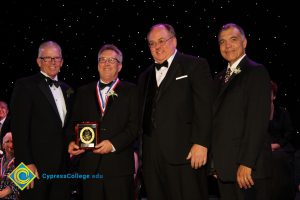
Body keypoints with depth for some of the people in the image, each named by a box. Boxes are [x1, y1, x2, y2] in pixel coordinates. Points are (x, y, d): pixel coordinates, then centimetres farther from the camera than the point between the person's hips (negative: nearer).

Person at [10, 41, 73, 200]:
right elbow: (19, 128, -11)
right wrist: (26, 163, -17)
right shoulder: (25, 85, -4)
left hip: (62, 165, 6)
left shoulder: (66, 89, 16)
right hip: (36, 166, -6)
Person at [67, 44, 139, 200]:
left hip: (119, 165, -2)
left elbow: (135, 124, -4)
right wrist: (72, 141, -4)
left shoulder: (131, 91, 6)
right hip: (89, 165, 3)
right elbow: (74, 122, 15)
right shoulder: (84, 92, 17)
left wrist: (114, 144, -15)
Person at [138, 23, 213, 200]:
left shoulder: (196, 65, 2)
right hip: (151, 156, 6)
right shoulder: (146, 76, 21)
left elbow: (204, 107, -7)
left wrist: (201, 143, -15)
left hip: (184, 153, -5)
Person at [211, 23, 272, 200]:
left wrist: (246, 163, -20)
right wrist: (215, 161, 9)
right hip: (224, 165, 7)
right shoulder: (220, 78, 17)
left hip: (249, 166, -7)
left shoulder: (256, 72, -6)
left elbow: (258, 120, -15)